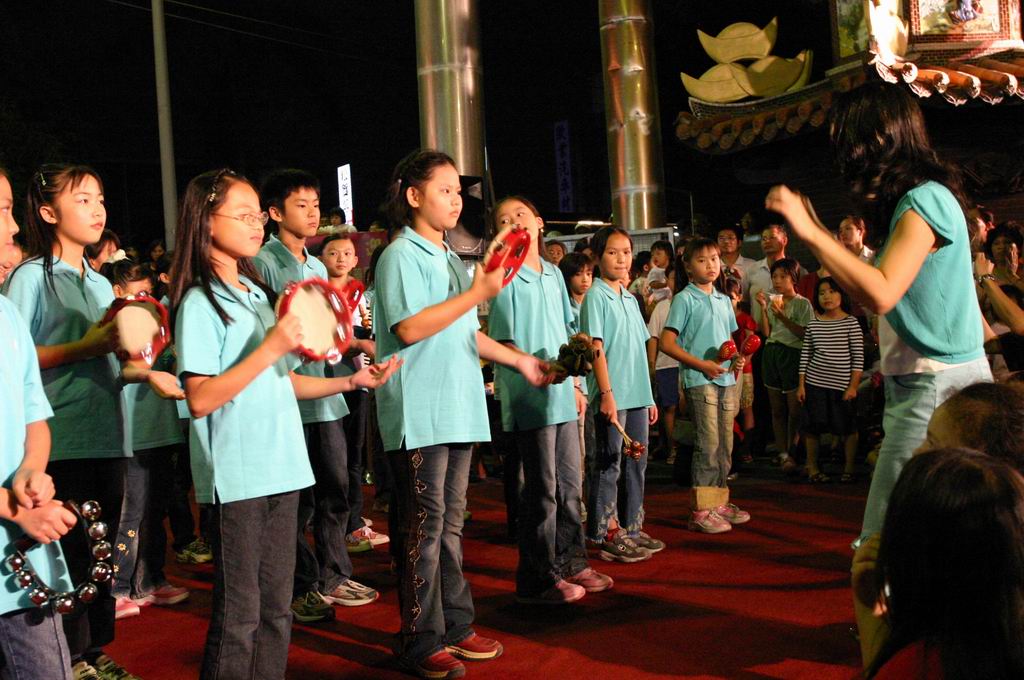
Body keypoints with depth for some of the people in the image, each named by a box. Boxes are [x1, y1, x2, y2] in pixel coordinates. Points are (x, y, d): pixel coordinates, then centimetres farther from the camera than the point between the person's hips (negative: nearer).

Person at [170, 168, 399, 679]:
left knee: (276, 608, 14)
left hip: (281, 470, 8)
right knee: (239, 615, 0)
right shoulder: (200, 303, -9)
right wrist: (270, 347, -23)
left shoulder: (258, 294, 14)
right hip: (235, 478, -7)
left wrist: (351, 381, 10)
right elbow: (200, 399, -18)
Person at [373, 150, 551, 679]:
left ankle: (454, 627, 24)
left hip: (459, 410, 9)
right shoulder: (402, 256, -8)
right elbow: (410, 328, -20)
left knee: (450, 522, 14)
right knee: (424, 526, -3)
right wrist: (478, 292, -19)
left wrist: (519, 360, 21)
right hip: (420, 413, -8)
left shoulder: (450, 259, 18)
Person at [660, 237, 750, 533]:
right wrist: (702, 364, -16)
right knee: (708, 445, -8)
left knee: (725, 445, 11)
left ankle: (720, 502, 22)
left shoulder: (724, 300, 15)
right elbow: (667, 343, -10)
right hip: (700, 381, -7)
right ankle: (700, 510, -2)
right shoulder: (685, 299, -5)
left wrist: (737, 358, 2)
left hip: (727, 380, 7)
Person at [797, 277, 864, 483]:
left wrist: (853, 386, -9)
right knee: (812, 427, 5)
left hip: (842, 385, -2)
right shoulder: (813, 324, 6)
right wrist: (801, 384, 4)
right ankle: (812, 467, 16)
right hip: (814, 383, 2)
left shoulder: (851, 323, -2)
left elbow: (858, 357, -4)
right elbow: (805, 355, 8)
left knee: (848, 428, 4)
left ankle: (849, 468, 16)